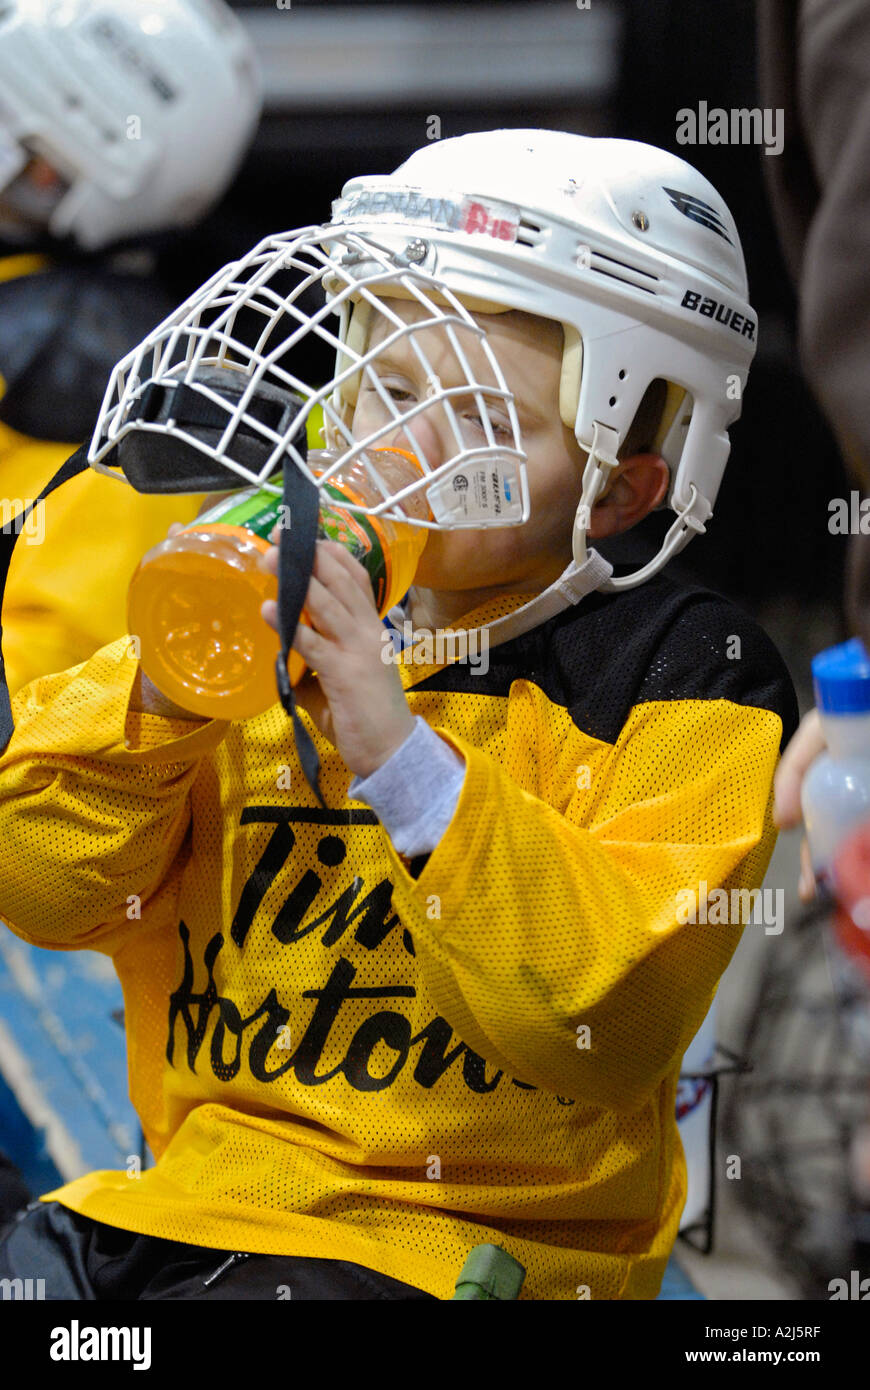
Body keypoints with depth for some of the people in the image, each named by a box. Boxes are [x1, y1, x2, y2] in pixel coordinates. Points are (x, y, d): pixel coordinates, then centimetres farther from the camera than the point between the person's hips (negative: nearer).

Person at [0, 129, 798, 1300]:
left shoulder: (684, 675, -2)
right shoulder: (272, 625, 11)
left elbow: (611, 1023, -15)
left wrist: (408, 764, -23)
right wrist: (151, 697, -10)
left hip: (455, 1239, -5)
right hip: (195, 1192, 5)